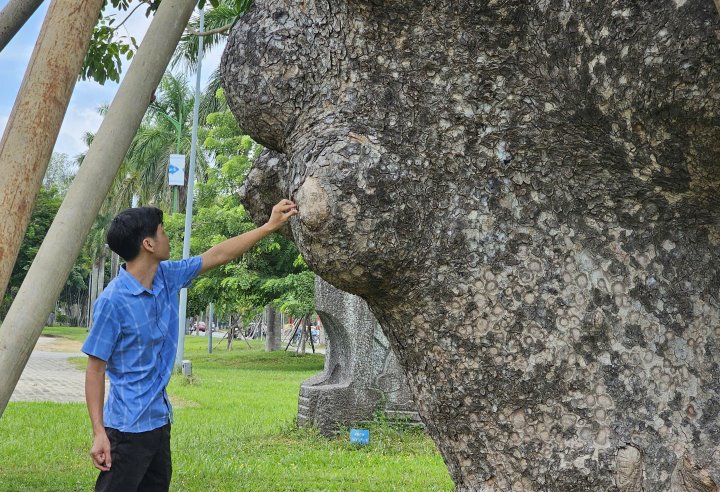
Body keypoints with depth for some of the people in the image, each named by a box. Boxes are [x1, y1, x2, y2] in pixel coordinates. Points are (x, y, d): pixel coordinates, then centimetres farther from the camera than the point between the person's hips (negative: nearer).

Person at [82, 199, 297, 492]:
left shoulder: (166, 277, 3)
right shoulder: (113, 302, -18)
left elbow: (217, 256, 14)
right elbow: (95, 370, -14)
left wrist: (270, 226, 16)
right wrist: (99, 433, -17)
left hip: (159, 420, 8)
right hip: (128, 426, -8)